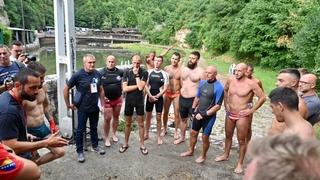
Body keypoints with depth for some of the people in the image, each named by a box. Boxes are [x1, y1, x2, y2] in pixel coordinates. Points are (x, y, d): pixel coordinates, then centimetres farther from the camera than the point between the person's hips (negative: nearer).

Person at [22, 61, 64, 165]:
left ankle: (35, 164, 26)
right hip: (30, 132, -7)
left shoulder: (43, 88, -2)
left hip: (43, 128, 7)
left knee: (60, 152, 11)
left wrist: (52, 123, 14)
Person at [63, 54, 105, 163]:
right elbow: (66, 89, -7)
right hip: (83, 108, -4)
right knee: (81, 130, 7)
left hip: (95, 107, 4)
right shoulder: (78, 75, -15)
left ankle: (95, 146, 37)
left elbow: (101, 89, 11)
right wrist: (68, 104, -4)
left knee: (94, 128, 19)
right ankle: (80, 152, 21)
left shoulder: (97, 74, -2)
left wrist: (103, 104, 9)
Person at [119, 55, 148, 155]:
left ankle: (142, 145, 20)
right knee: (128, 123, 12)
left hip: (139, 101, -1)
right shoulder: (127, 72, -3)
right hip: (129, 100, 1)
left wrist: (137, 74, -18)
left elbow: (141, 87, -19)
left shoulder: (144, 73, -7)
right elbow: (124, 88, -11)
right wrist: (137, 86, -15)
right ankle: (126, 144, 27)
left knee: (141, 124, 7)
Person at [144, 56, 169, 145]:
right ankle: (146, 134, 26)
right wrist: (150, 96, -13)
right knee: (148, 116, 12)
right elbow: (146, 85, -2)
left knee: (158, 117, 4)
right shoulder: (149, 72, 0)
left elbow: (165, 88, -7)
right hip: (149, 97, 2)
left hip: (159, 97, -2)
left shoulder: (164, 74, -4)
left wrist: (156, 96, -12)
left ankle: (158, 136, 16)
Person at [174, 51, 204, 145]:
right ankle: (182, 137, 37)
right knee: (183, 119, 20)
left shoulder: (200, 71, -12)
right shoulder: (184, 69, 6)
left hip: (193, 100, -6)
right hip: (182, 98, 6)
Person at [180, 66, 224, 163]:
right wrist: (193, 108, 9)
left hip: (209, 116, -6)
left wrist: (205, 114, -21)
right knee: (193, 132, 18)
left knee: (205, 137, 8)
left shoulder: (218, 87, -19)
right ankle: (190, 151, 39)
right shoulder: (202, 82, 0)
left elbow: (218, 106, -19)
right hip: (198, 112, 6)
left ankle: (203, 155, 31)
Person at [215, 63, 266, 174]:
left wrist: (252, 110, -13)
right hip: (230, 113, 5)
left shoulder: (251, 84, -17)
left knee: (241, 140, 5)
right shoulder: (230, 79, -3)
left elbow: (262, 97, -11)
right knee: (228, 136, 21)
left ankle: (240, 163, 22)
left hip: (242, 116, -5)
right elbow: (225, 90, 17)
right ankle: (225, 155, 42)